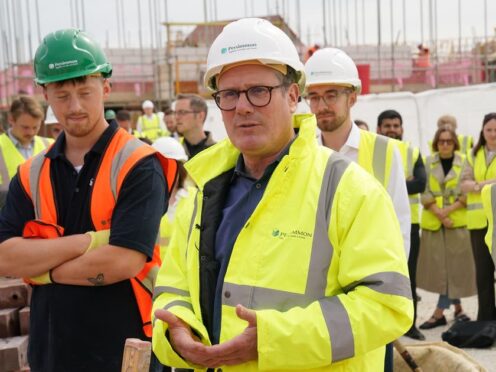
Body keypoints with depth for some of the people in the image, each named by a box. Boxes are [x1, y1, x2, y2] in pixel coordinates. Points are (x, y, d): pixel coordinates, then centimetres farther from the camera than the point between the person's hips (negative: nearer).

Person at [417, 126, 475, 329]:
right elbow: (425, 192, 0)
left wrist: (449, 209, -14)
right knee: (438, 265, 2)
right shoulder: (428, 163, 5)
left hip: (458, 221, -2)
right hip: (433, 221, 2)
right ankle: (457, 308, 15)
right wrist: (439, 213, -12)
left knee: (454, 265, -3)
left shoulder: (464, 162, 1)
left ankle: (439, 312, 2)